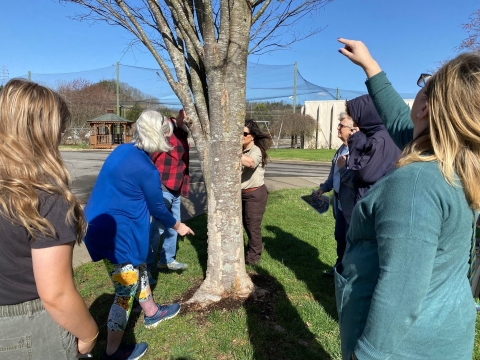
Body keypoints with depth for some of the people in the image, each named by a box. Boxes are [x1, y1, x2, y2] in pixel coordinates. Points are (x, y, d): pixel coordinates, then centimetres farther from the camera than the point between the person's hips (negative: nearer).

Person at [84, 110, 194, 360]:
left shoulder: (122, 151, 4)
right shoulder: (147, 170, -22)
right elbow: (157, 209, -9)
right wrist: (177, 226, 9)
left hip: (101, 227, 10)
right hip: (116, 236, -10)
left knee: (139, 270, 25)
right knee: (125, 292, 7)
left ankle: (152, 314, 47)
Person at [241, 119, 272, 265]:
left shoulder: (256, 151, -19)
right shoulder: (240, 150, 3)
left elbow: (250, 162, -44)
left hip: (255, 193, -7)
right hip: (241, 192, 7)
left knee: (253, 225, 6)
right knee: (245, 223, 20)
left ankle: (253, 256, 27)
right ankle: (256, 246, 43)